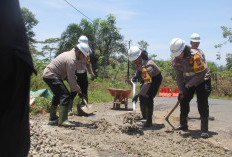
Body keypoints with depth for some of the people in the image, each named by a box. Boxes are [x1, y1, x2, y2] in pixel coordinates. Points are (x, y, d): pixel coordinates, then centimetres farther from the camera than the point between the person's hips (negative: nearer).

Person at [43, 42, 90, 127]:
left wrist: (76, 88, 19)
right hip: (51, 76, -11)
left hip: (47, 74, 11)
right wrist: (78, 91, -12)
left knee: (58, 94, 25)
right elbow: (71, 78, -21)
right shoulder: (71, 60, -20)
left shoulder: (69, 53, 13)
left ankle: (52, 116, 37)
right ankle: (62, 120, -19)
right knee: (65, 95, -17)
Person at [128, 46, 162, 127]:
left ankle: (149, 121, -14)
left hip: (155, 79, -8)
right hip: (147, 77, 9)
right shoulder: (138, 61, -16)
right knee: (142, 97, 9)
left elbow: (147, 83, -47)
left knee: (149, 98, -21)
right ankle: (144, 116, 29)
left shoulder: (147, 66, -41)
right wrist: (136, 76, -4)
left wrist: (137, 95, -50)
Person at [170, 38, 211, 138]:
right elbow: (179, 76, -2)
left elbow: (200, 74, -26)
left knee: (202, 104, -14)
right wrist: (181, 90, -10)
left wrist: (188, 86, -23)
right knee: (183, 101, 4)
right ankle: (183, 124, 21)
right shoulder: (176, 60, -10)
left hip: (202, 81, -6)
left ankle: (204, 129, -8)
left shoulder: (196, 55, -29)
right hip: (188, 82, 6)